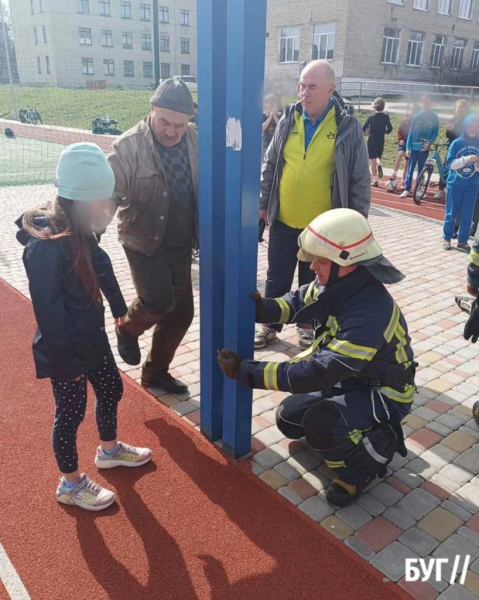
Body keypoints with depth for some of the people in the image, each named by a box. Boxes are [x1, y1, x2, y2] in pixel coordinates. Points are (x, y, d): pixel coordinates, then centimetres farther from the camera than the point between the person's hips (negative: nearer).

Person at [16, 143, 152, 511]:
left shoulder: (78, 231, -1)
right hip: (66, 349, -8)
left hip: (92, 337, 9)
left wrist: (119, 309, 22)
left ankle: (109, 450, 49)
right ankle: (70, 484, 33)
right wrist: (67, 360, -19)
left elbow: (102, 269, 13)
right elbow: (48, 310, -25)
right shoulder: (45, 246, -28)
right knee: (71, 413, 9)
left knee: (111, 389, 23)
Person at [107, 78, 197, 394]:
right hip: (144, 242, -4)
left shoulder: (196, 140, -3)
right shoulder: (129, 146, -15)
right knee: (159, 301, -18)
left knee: (181, 312, 8)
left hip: (181, 244, 5)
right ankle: (128, 328, 19)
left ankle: (156, 372, 30)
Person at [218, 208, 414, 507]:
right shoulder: (340, 284, -13)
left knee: (318, 421, -31)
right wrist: (261, 307, -19)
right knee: (289, 418, 7)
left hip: (382, 394, -8)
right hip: (348, 378, 8)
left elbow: (317, 374, -39)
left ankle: (365, 463, -1)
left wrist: (246, 371, -34)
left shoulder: (370, 315, -38)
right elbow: (298, 303, 4)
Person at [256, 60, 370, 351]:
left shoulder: (348, 126, -9)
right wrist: (263, 203, 9)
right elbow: (270, 165, 9)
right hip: (283, 220, 3)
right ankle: (270, 324, 32)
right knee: (277, 278, 14)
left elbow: (360, 179, -6)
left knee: (313, 281, 15)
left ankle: (308, 324, 36)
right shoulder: (288, 120, 0)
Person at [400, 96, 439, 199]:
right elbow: (411, 132, 1)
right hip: (414, 147, 0)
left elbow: (435, 133, 5)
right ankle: (407, 189, 5)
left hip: (424, 148, 0)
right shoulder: (417, 116, 2)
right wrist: (408, 147, -5)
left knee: (421, 170, 7)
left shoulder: (434, 118, 2)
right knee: (410, 169, 0)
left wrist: (429, 142, -14)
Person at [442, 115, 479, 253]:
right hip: (455, 184, -2)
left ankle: (462, 241, 12)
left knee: (467, 215, 5)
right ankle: (447, 238, 17)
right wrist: (466, 159, -22)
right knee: (451, 213, 6)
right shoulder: (456, 143, -6)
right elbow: (449, 163, -10)